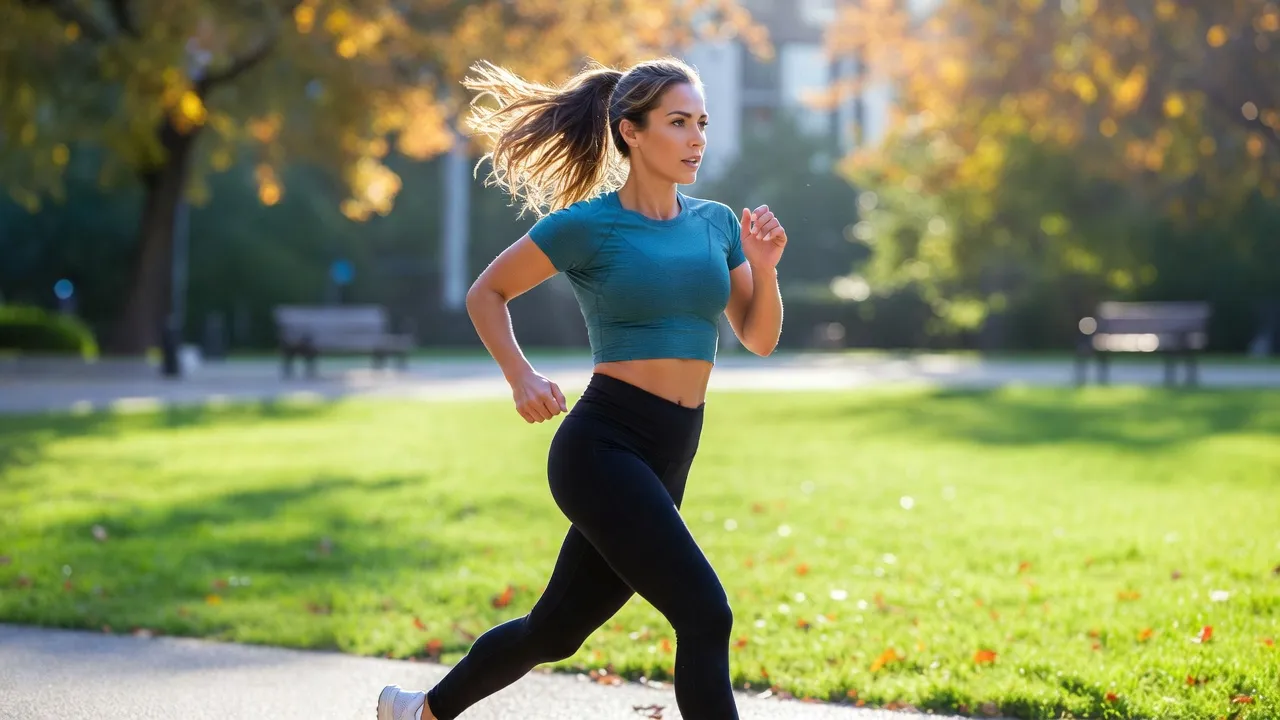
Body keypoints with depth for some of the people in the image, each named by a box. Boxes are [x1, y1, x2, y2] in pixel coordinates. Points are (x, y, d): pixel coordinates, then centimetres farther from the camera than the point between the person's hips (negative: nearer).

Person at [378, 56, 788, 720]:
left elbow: (760, 339, 12)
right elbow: (485, 294, 5)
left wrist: (763, 268, -6)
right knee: (705, 615, -17)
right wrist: (520, 376, -9)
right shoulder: (586, 224, -6)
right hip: (602, 446, -7)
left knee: (556, 628, 18)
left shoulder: (716, 223, 10)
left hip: (668, 461, 7)